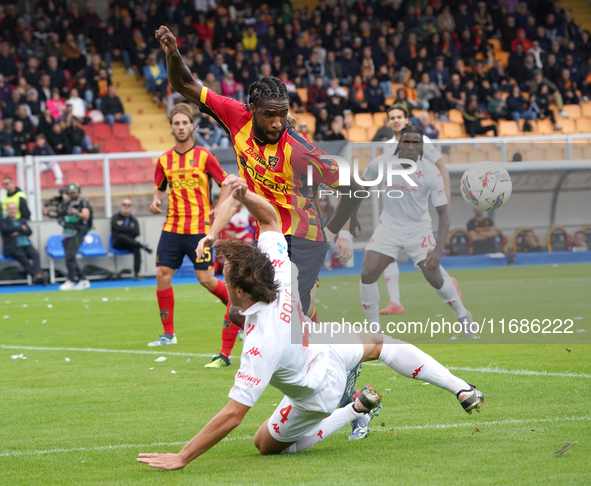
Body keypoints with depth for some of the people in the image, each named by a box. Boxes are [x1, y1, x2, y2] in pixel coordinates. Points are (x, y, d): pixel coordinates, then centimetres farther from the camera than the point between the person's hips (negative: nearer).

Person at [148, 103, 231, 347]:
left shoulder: (204, 156, -3)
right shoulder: (165, 160, 8)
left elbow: (226, 183, 2)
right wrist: (156, 201, -1)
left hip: (199, 227, -4)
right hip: (172, 227, 4)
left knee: (205, 279, -6)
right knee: (162, 274, -4)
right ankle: (168, 333, 4)